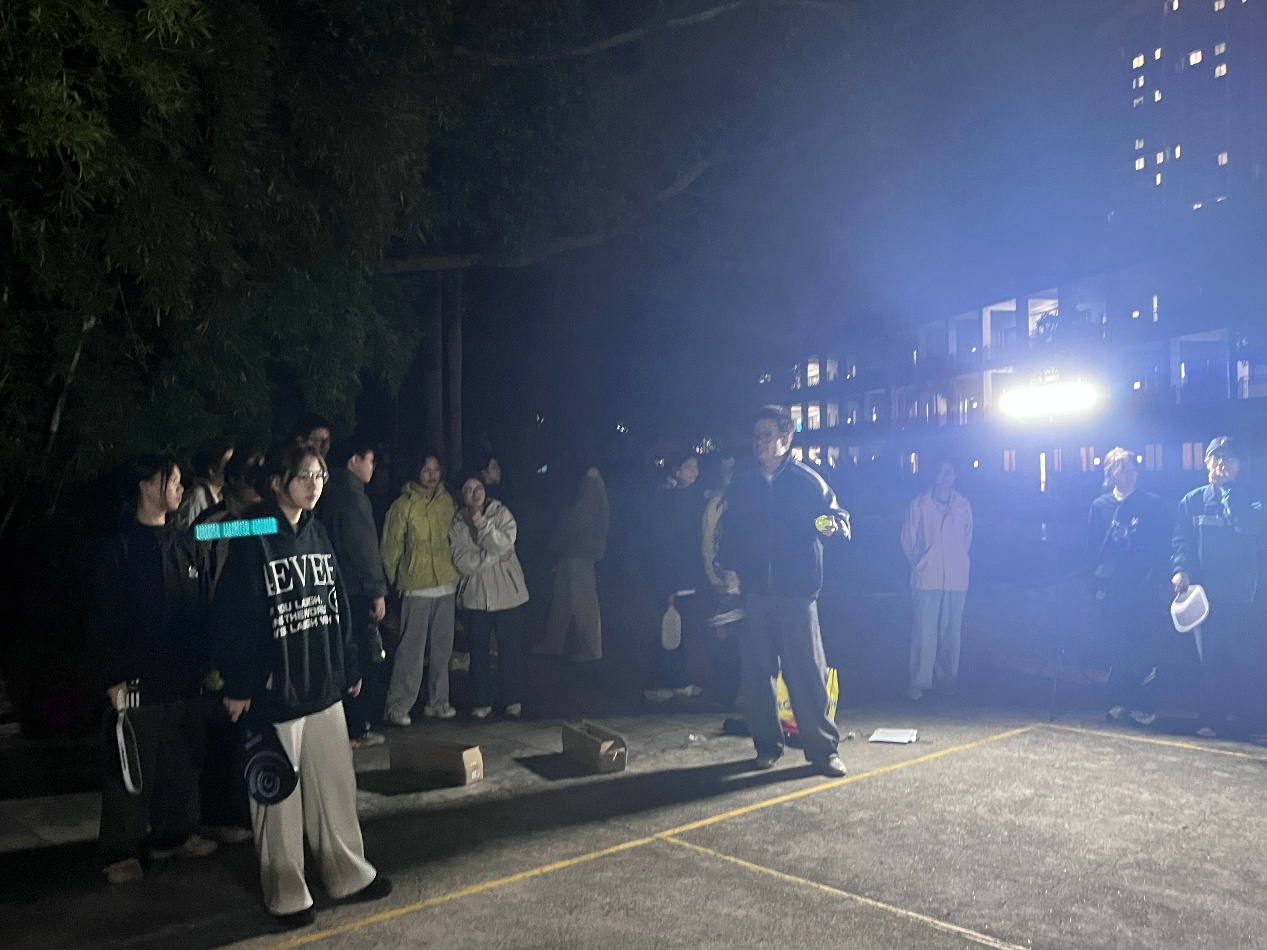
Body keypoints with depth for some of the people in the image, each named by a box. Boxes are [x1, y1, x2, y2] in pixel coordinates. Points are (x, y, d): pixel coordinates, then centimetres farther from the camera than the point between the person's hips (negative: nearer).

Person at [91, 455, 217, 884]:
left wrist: (206, 661, 10)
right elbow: (104, 620, -7)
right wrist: (112, 678, -11)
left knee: (181, 761, 13)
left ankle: (173, 834, 27)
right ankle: (121, 851, 15)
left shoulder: (185, 543, 9)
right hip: (137, 679, -5)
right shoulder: (120, 548, -6)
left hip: (183, 676, 5)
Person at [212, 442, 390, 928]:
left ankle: (348, 874, 32)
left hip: (323, 686, 6)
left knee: (335, 784, 15)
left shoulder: (318, 534, 7)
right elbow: (233, 617, -13)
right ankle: (285, 895, 25)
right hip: (274, 690, -6)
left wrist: (350, 666, 14)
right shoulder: (253, 540, -12)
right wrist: (237, 686, -13)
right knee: (279, 796, 9)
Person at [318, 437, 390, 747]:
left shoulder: (331, 493, 14)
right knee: (366, 659, -2)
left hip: (339, 590, 9)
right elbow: (363, 547, -18)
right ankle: (357, 729, 3)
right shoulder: (352, 495, -14)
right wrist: (377, 591, -15)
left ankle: (354, 725, 23)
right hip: (357, 591, -9)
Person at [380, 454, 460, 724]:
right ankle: (397, 706, 5)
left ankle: (437, 701, 22)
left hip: (446, 584, 5)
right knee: (411, 648, -4)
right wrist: (394, 581, 1)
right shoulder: (403, 506, -7)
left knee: (443, 647, 10)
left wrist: (456, 573, 13)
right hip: (416, 587, -5)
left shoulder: (448, 502, 7)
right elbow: (391, 547, -3)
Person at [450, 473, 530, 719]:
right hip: (476, 597, 1)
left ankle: (512, 700, 18)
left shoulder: (501, 513, -3)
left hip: (508, 594, -1)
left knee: (511, 650, 5)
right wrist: (496, 557, -16)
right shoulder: (457, 524, 0)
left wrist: (480, 521, -22)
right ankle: (481, 701, 23)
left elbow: (503, 544, -20)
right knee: (479, 652, 9)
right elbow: (463, 563, -11)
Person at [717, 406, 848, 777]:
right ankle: (767, 744, 19)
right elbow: (729, 531, 15)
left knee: (807, 670, -2)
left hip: (798, 592, -3)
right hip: (756, 591, 4)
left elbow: (837, 516, 1)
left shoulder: (807, 480, -1)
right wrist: (728, 567, 3)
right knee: (757, 671, 7)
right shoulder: (741, 485, 10)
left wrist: (832, 524, -21)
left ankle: (823, 748, 8)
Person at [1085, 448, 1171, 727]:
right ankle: (1119, 703, 10)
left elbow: (1166, 544, 4)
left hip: (1144, 588, -1)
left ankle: (1141, 706, 11)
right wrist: (1096, 583, 1)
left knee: (1143, 647, -4)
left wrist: (1159, 577, -6)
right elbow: (1092, 549, 9)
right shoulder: (1100, 506, 9)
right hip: (1112, 589, 1)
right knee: (1119, 648, 2)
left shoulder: (1153, 504, 5)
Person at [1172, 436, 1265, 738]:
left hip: (1241, 594, 0)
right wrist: (1181, 569, -14)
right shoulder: (1193, 501, 8)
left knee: (1238, 657, 3)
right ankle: (1211, 718, 4)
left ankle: (1235, 714, 17)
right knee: (1210, 659, 1)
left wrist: (1227, 489, -15)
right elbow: (1182, 540, 3)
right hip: (1206, 593, 1)